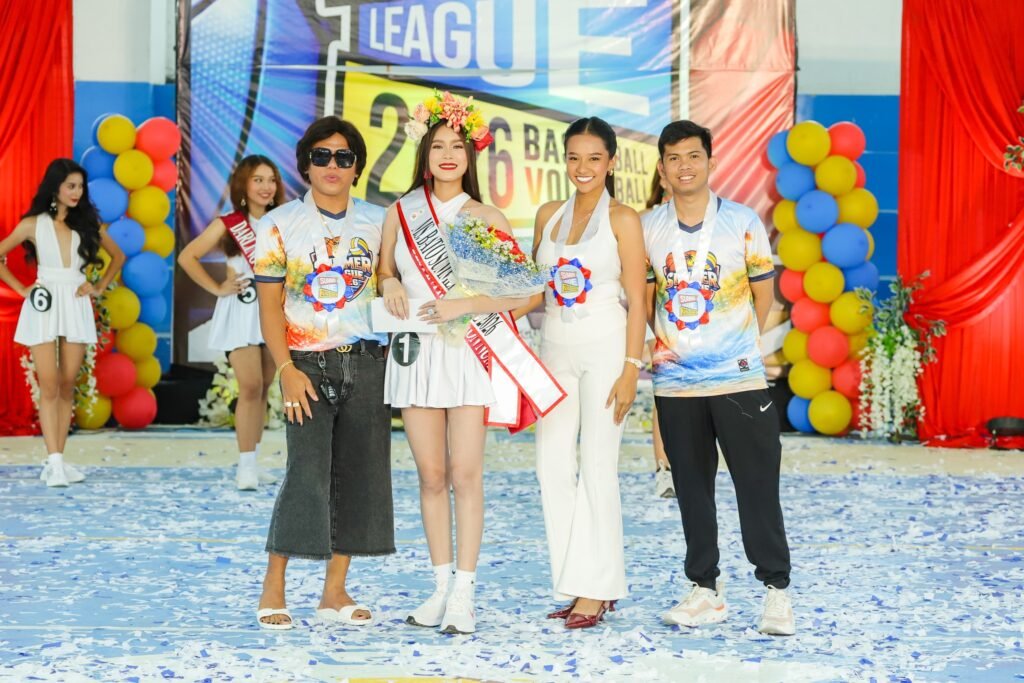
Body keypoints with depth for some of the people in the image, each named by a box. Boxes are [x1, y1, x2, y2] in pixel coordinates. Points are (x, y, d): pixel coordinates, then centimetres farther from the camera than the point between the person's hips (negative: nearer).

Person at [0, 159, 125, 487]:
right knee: (49, 385, -8)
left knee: (68, 385, 4)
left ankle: (57, 460, 9)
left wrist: (99, 287, 7)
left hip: (76, 306, 3)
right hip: (44, 307, -3)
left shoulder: (87, 223, 7)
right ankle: (54, 462, -12)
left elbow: (117, 256, 18)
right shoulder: (33, 224, 0)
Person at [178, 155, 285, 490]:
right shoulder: (228, 224, -3)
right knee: (250, 387, -13)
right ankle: (245, 467, -7)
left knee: (263, 389, 8)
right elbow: (187, 257, -4)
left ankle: (253, 463, 17)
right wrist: (217, 288, -5)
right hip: (242, 312, -4)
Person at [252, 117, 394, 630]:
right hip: (308, 362, -3)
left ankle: (335, 593, 11)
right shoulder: (279, 225, 0)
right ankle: (273, 591, 0)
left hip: (367, 361, 3)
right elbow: (270, 306, -3)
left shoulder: (377, 223, 8)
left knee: (359, 474, 2)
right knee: (307, 473, -11)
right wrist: (287, 370, -12)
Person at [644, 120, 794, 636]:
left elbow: (763, 293, 5)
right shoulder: (647, 228, 2)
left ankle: (776, 590, 7)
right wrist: (659, 337, 6)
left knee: (757, 485, -2)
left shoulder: (743, 222, -4)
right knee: (692, 489, 9)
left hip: (738, 377, -3)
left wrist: (739, 343, 10)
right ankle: (704, 590, 19)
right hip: (674, 380, 3)